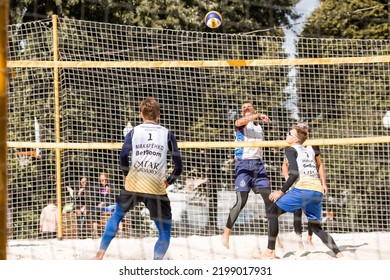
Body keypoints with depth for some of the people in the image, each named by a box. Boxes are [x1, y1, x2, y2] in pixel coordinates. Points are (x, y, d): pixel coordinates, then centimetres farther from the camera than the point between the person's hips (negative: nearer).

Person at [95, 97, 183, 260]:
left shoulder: (133, 132, 6)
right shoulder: (167, 134, 6)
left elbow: (123, 158, -8)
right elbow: (178, 166, 1)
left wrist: (127, 176, 10)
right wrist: (168, 182, 15)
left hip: (133, 185, 2)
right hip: (157, 190, -1)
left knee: (117, 216, 26)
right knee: (165, 233, 7)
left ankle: (100, 253, 24)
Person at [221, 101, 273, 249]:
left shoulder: (259, 127, 21)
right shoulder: (240, 124, 3)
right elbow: (240, 122, -23)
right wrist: (258, 115, -35)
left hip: (258, 164, 5)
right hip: (243, 164, -5)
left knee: (269, 198, -2)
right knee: (241, 202, -12)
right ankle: (226, 234, -3)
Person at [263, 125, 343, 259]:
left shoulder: (290, 150, 3)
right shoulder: (309, 151, 25)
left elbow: (294, 174, -8)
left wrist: (281, 191, -4)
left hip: (303, 189, -7)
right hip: (318, 191, 7)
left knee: (273, 211, 7)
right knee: (316, 227, 17)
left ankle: (270, 251, 0)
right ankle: (338, 254, 0)